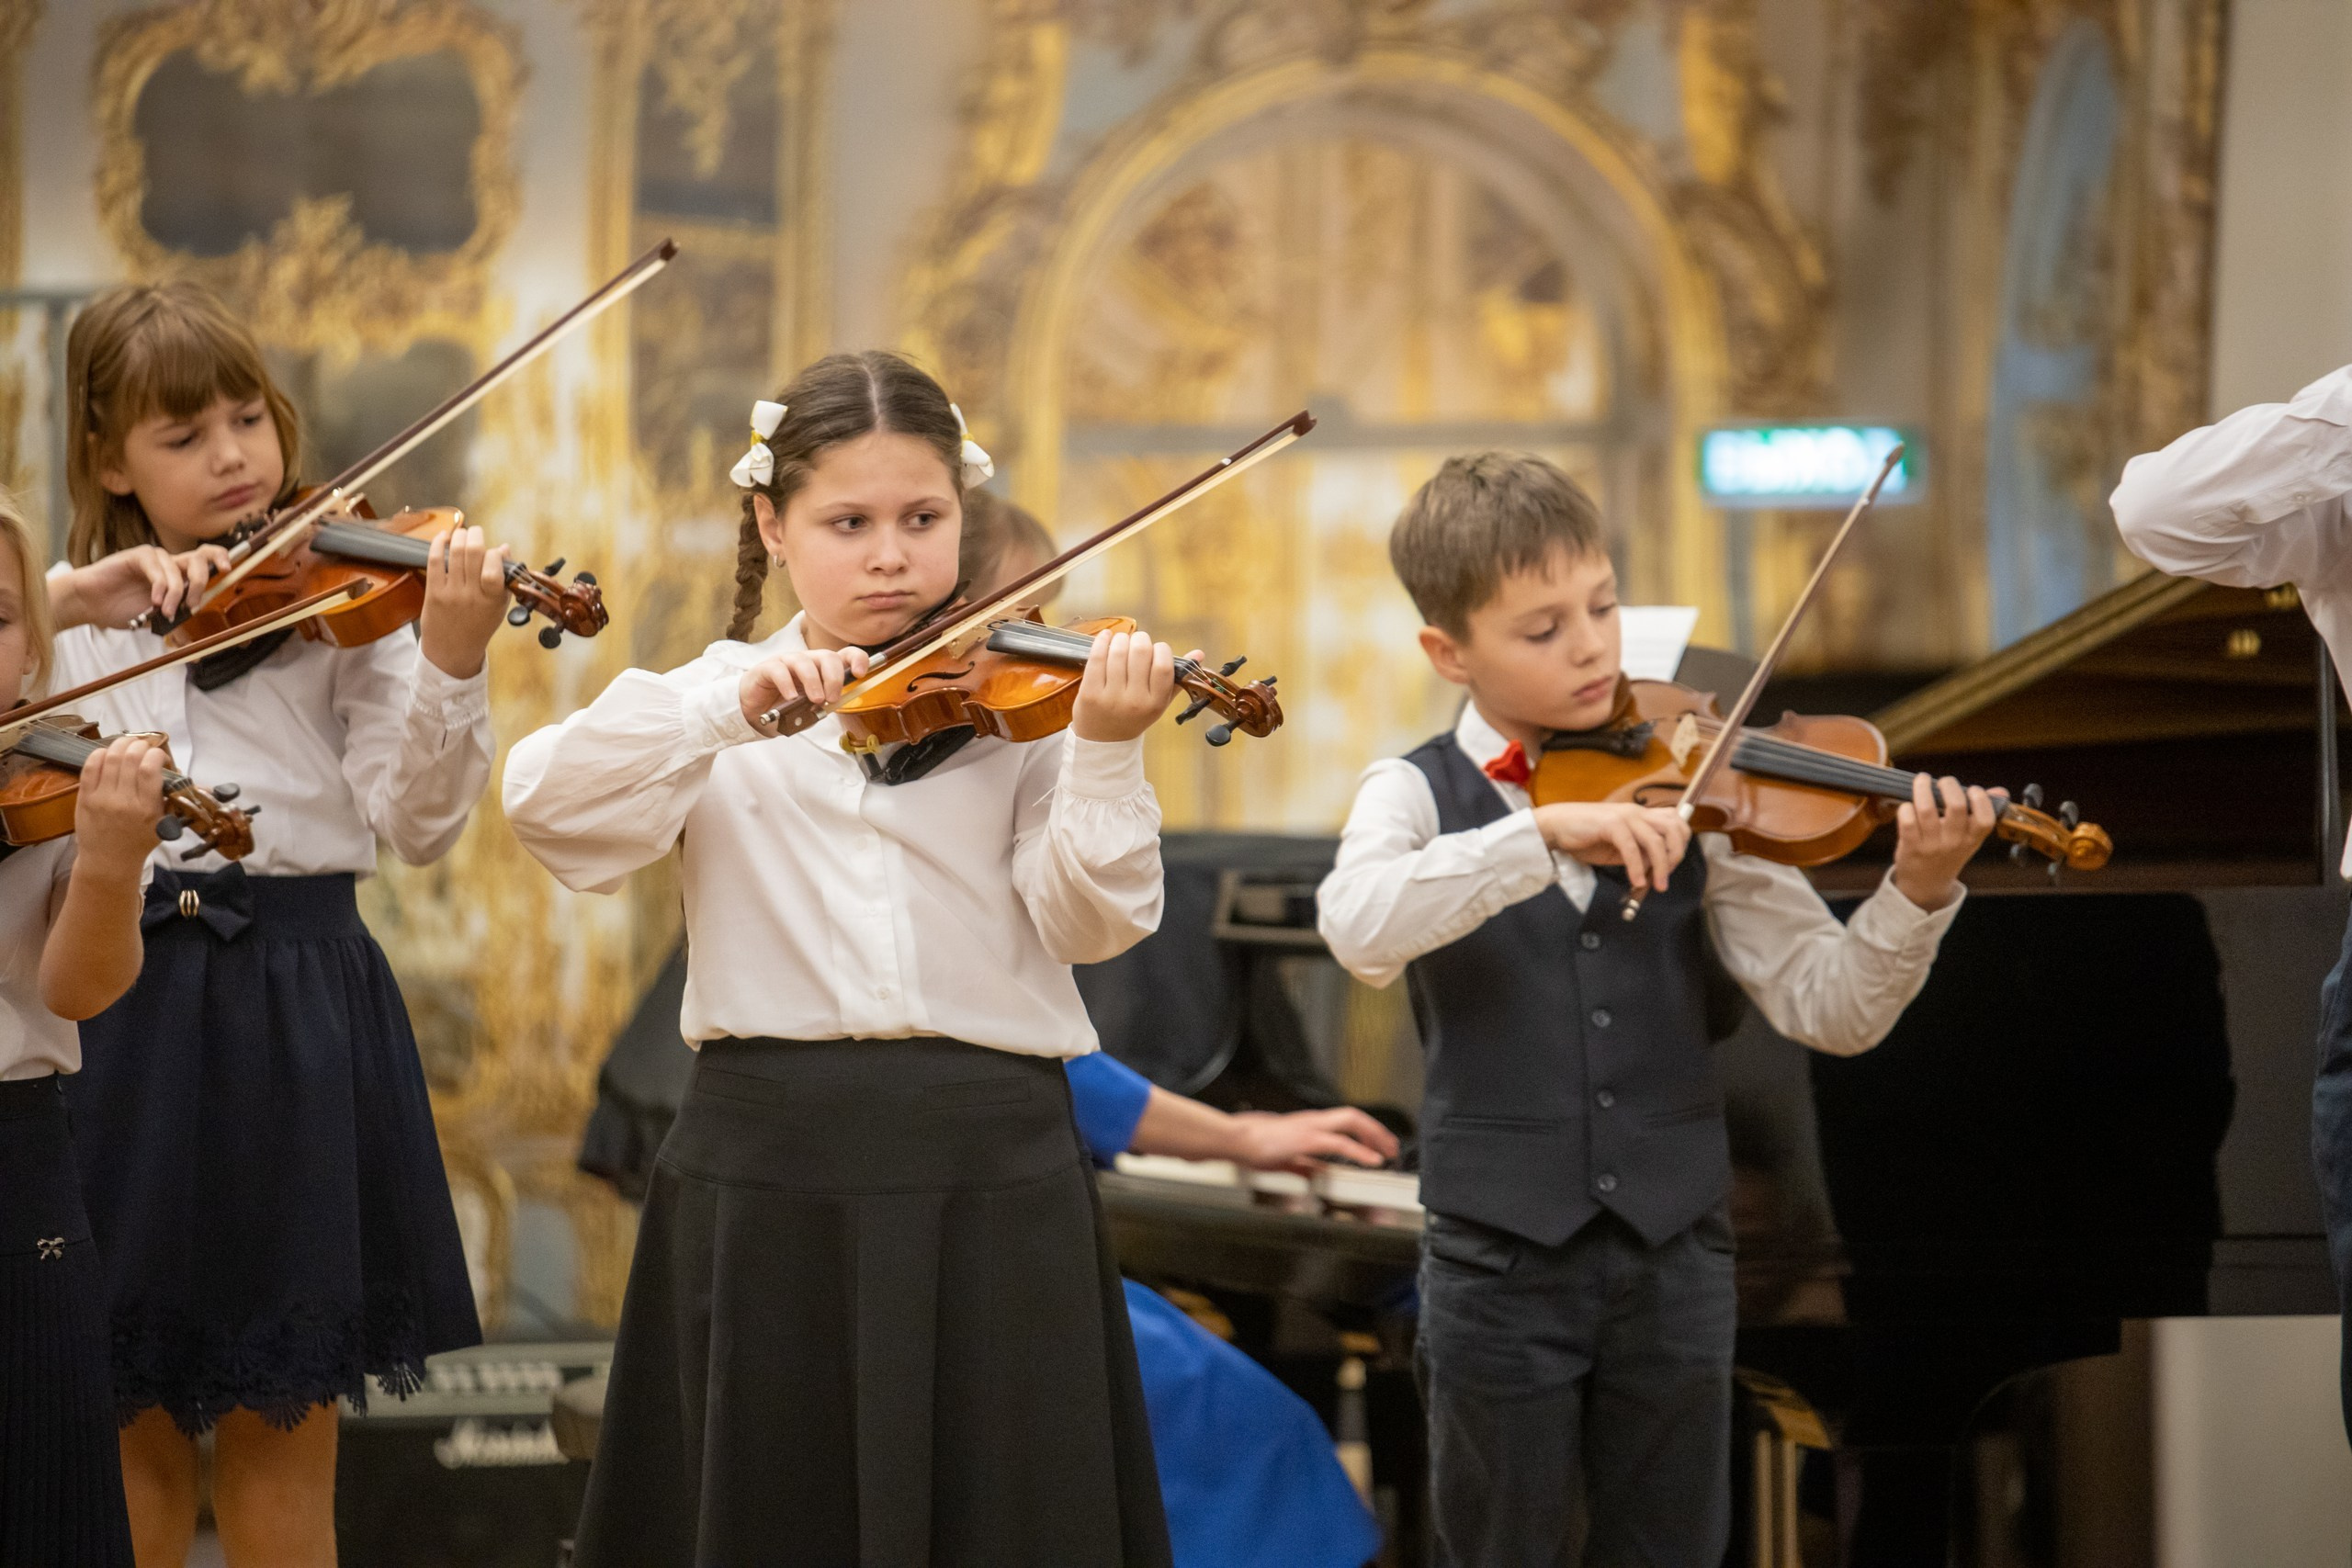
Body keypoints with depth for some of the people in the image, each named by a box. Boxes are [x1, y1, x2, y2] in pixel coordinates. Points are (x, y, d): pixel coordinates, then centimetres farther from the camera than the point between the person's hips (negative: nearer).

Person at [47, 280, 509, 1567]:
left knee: (278, 1429, 4)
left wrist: (449, 665, -25)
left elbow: (416, 820, -8)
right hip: (110, 1001, 2)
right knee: (127, 1425, 7)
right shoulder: (63, 614, 10)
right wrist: (69, 601, -18)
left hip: (291, 1003, -2)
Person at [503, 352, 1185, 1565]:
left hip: (992, 1175, 0)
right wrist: (735, 701, -22)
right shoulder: (716, 711, 7)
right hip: (773, 1175, 1)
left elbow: (1090, 920, -5)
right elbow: (545, 801, -10)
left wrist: (1104, 751, -22)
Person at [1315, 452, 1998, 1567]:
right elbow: (1360, 928, -26)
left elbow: (1828, 1009, -3)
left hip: (1671, 1252, 2)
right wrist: (1544, 833, -36)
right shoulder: (1418, 796, -2)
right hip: (1501, 1260, -2)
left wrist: (1916, 894, -21)